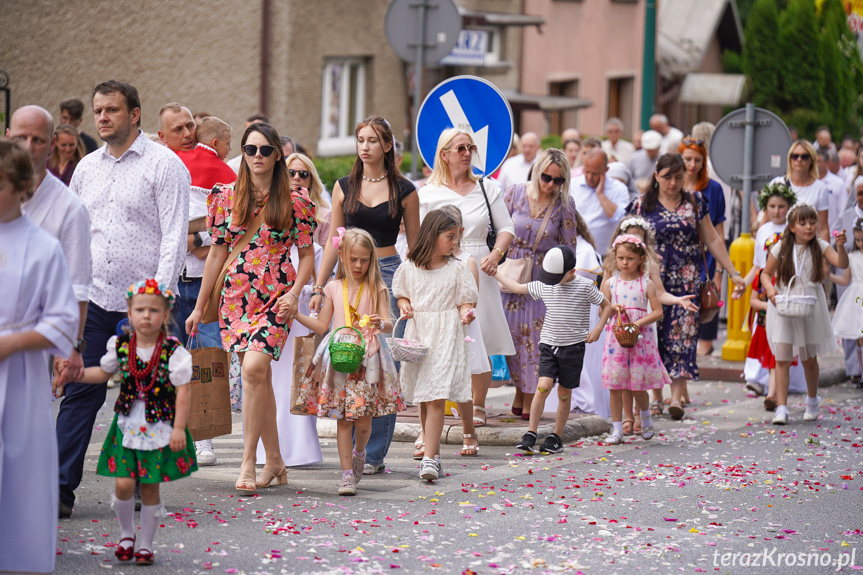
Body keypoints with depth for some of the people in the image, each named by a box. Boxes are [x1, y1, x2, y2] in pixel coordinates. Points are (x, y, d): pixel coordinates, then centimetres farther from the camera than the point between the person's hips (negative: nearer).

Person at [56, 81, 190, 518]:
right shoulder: (86, 168, 13)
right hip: (93, 299, 4)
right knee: (80, 390, -1)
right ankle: (61, 488, -1)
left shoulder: (164, 165, -4)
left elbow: (174, 236, -9)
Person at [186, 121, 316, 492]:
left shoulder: (294, 202, 1)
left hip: (276, 295, -3)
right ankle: (274, 461, 14)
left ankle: (248, 461, -14)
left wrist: (294, 293, -11)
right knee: (259, 375, 4)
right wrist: (199, 307, 13)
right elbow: (217, 253, 12)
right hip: (236, 294, 3)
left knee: (254, 367, -20)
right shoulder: (226, 197, 8)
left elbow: (307, 255, 5)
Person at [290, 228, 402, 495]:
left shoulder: (376, 288, 4)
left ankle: (359, 452, 31)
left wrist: (380, 324, -26)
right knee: (343, 418, -3)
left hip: (367, 356, -1)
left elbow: (388, 325, -4)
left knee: (363, 419, -2)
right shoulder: (334, 288, 10)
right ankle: (347, 474, 1)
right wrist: (295, 314, 6)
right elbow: (322, 325, 14)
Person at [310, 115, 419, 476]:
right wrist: (319, 287, 7)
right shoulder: (344, 187, 10)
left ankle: (374, 454, -1)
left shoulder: (404, 190, 3)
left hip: (388, 275, -2)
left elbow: (415, 246, 8)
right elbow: (333, 240, 13)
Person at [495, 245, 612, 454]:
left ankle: (556, 437, 15)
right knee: (543, 386, -14)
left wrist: (597, 329, -6)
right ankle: (530, 434, -11)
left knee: (564, 393, 4)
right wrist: (494, 273, 19)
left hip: (573, 346, -2)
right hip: (548, 344, 2)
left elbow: (606, 306, 6)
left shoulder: (585, 286, -5)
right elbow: (517, 287, 18)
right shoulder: (543, 286, 4)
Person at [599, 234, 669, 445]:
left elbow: (657, 311, -3)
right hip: (616, 338, 2)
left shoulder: (646, 284, 0)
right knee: (615, 386, 0)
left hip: (640, 338, -2)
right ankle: (617, 430, 7)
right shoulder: (610, 283, 5)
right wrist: (613, 309, -11)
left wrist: (639, 322, -16)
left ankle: (645, 416, 33)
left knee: (639, 386, 2)